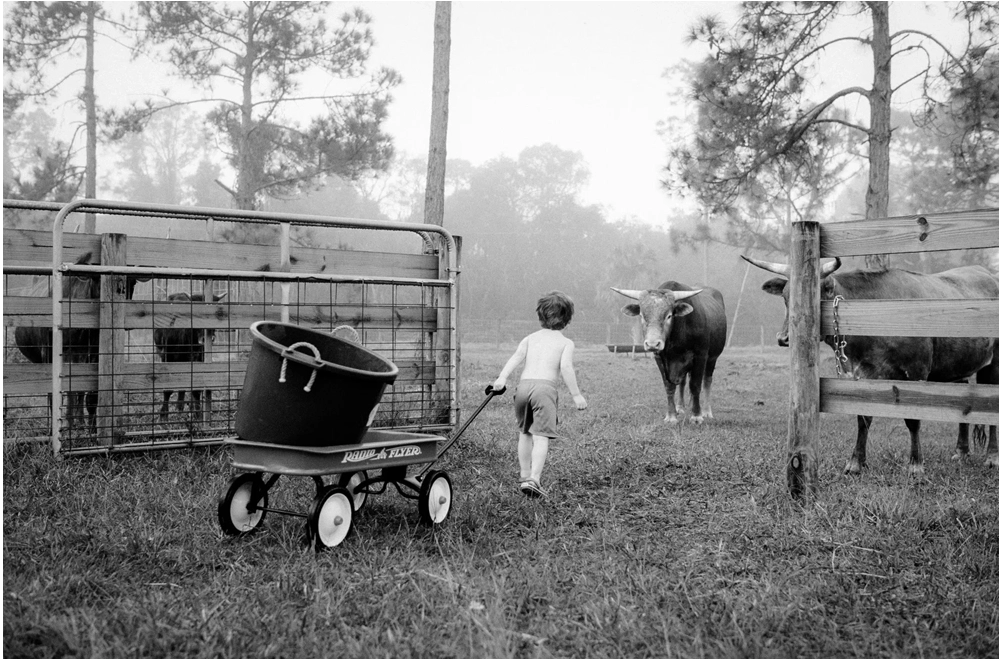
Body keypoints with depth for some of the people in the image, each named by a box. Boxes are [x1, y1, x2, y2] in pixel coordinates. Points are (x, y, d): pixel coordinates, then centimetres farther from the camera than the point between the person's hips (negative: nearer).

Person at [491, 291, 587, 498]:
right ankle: (534, 479, -22)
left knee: (525, 432, 19)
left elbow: (516, 356, 3)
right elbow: (565, 366, -6)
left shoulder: (530, 338, 20)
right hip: (545, 386, -4)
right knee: (541, 436, -8)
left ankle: (525, 476, 22)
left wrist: (502, 378, -9)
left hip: (524, 385, 4)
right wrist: (576, 395, -5)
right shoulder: (566, 343, 12)